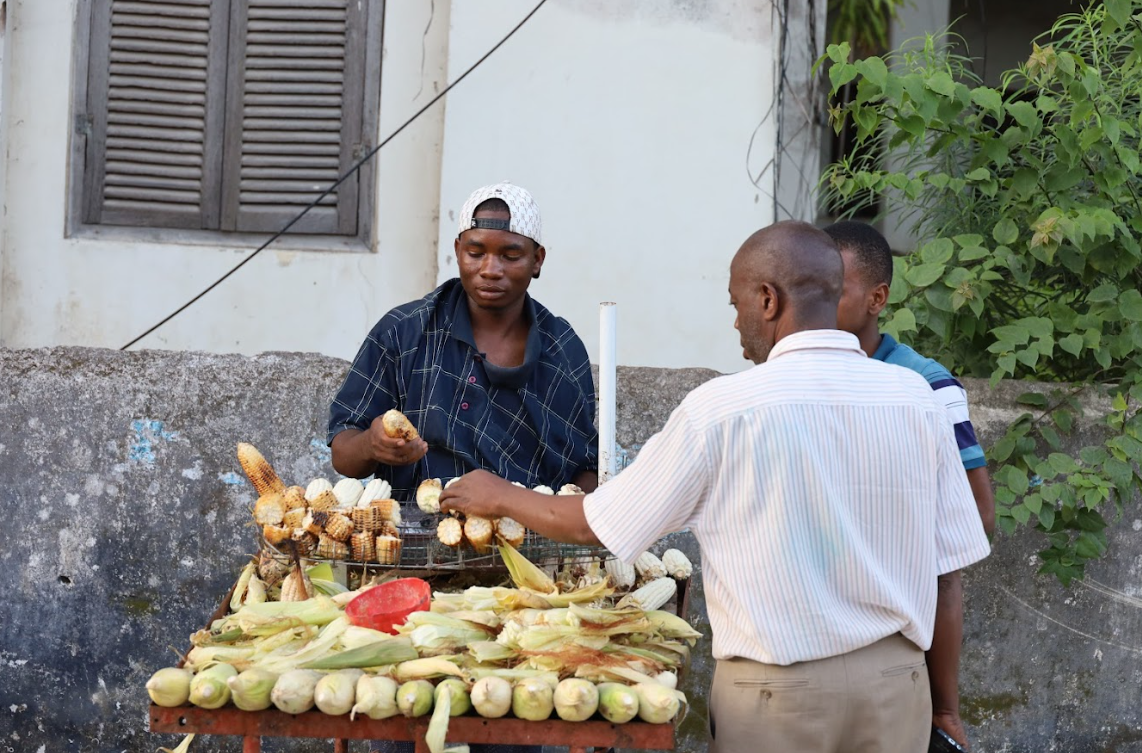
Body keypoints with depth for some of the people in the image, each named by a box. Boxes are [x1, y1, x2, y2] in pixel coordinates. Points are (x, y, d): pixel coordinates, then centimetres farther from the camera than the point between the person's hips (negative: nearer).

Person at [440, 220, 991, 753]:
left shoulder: (722, 410, -11)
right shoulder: (918, 400, -3)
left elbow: (593, 526, -1)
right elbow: (946, 565, 0)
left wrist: (500, 498, 17)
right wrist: (942, 703, 11)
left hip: (775, 694, -3)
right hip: (897, 680, 3)